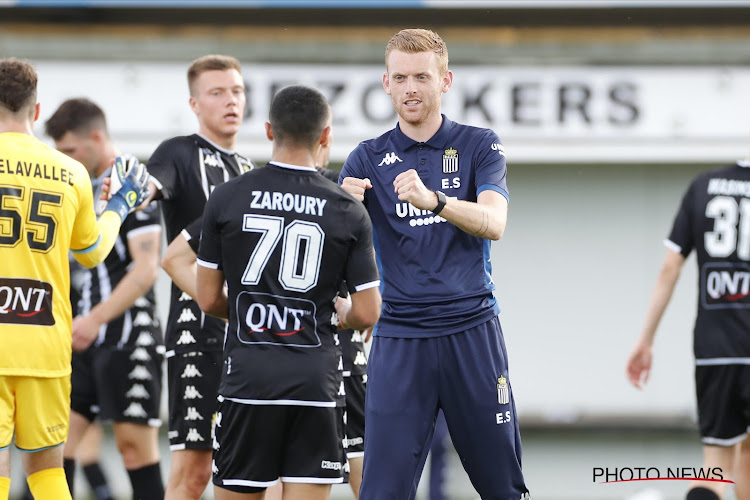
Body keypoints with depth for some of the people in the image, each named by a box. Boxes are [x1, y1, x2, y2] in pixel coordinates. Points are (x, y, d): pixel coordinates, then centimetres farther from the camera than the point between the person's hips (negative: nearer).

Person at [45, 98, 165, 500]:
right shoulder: (85, 187, 15)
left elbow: (145, 270, -18)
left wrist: (95, 319, -23)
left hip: (127, 336, -9)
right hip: (89, 336, 9)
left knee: (135, 444, -6)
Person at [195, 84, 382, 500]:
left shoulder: (226, 198, 1)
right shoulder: (349, 212, -1)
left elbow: (208, 298, 5)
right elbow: (367, 314, 0)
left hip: (247, 372, 0)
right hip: (316, 374, 0)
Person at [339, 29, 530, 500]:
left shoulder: (480, 146, 3)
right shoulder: (369, 159, 6)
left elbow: (493, 222, -14)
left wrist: (433, 199, -32)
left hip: (472, 332, 0)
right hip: (399, 338, 0)